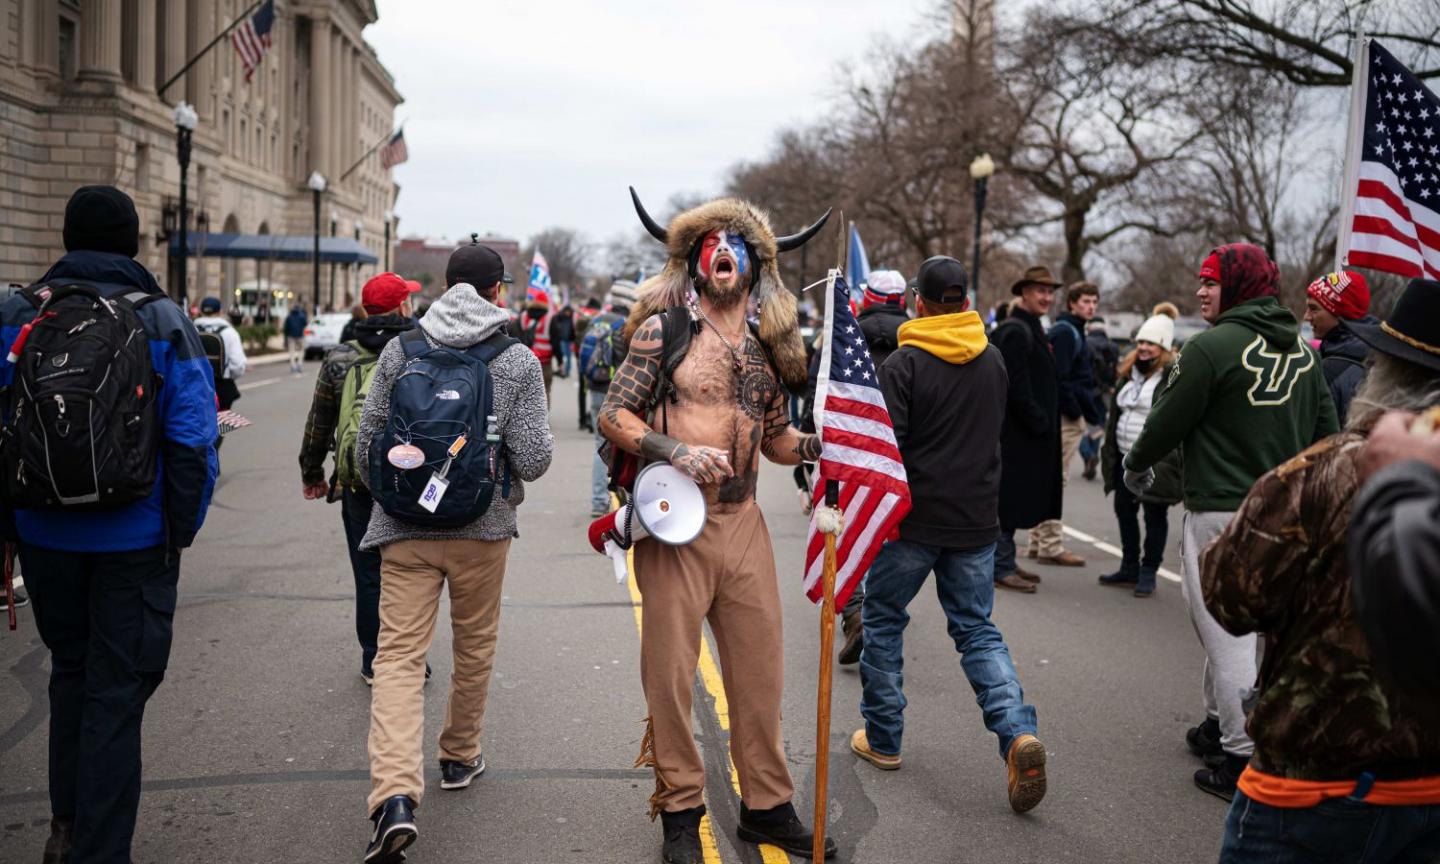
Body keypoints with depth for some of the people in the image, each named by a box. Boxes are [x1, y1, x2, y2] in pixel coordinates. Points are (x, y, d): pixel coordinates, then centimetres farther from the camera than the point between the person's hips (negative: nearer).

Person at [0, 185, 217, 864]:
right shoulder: (164, 324, -9)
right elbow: (193, 444, -12)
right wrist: (182, 529, -1)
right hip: (134, 539, -3)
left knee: (71, 668, 21)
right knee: (117, 688, 6)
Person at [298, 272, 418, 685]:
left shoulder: (340, 359, 2)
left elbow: (318, 424, 9)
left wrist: (311, 474, 21)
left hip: (359, 484, 1)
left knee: (370, 574, 11)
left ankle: (375, 662, 18)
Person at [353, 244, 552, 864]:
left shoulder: (398, 350, 0)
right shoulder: (519, 359, -4)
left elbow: (366, 445, 3)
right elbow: (534, 459, -8)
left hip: (405, 530, 0)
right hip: (483, 530, 0)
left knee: (398, 654, -1)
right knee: (475, 647, 19)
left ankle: (395, 793, -16)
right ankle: (460, 757, 36)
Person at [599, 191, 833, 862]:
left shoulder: (768, 346, 12)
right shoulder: (665, 327, -2)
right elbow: (613, 415, -4)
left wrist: (822, 444, 0)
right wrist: (676, 451, -18)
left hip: (744, 523, 4)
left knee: (760, 669, 9)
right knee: (670, 673, 2)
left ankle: (768, 807, 25)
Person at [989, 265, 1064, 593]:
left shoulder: (1030, 329, 18)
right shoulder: (1015, 331, -15)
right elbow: (1017, 387, -21)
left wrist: (1043, 423, 13)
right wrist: (1039, 423, -16)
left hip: (1028, 432, 10)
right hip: (1015, 433, -10)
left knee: (1015, 500, 14)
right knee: (1010, 496, -5)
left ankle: (1004, 562, 22)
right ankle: (1002, 567, 2)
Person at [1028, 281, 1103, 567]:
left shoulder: (1073, 332, 19)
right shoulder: (1065, 332, -12)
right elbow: (1059, 378, -20)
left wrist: (1090, 411, 12)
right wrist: (1077, 412, -17)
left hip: (1069, 415, 10)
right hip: (1066, 416, -10)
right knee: (1056, 481, -6)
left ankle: (1040, 542, 20)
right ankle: (1051, 546, -2)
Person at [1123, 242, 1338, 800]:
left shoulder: (1212, 346, -15)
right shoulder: (1304, 350, 9)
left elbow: (1167, 423, -8)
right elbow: (1326, 431, 12)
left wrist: (1137, 466, 10)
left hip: (1221, 513, -8)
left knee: (1227, 634, -1)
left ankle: (1243, 760, 2)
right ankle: (1218, 726, 34)